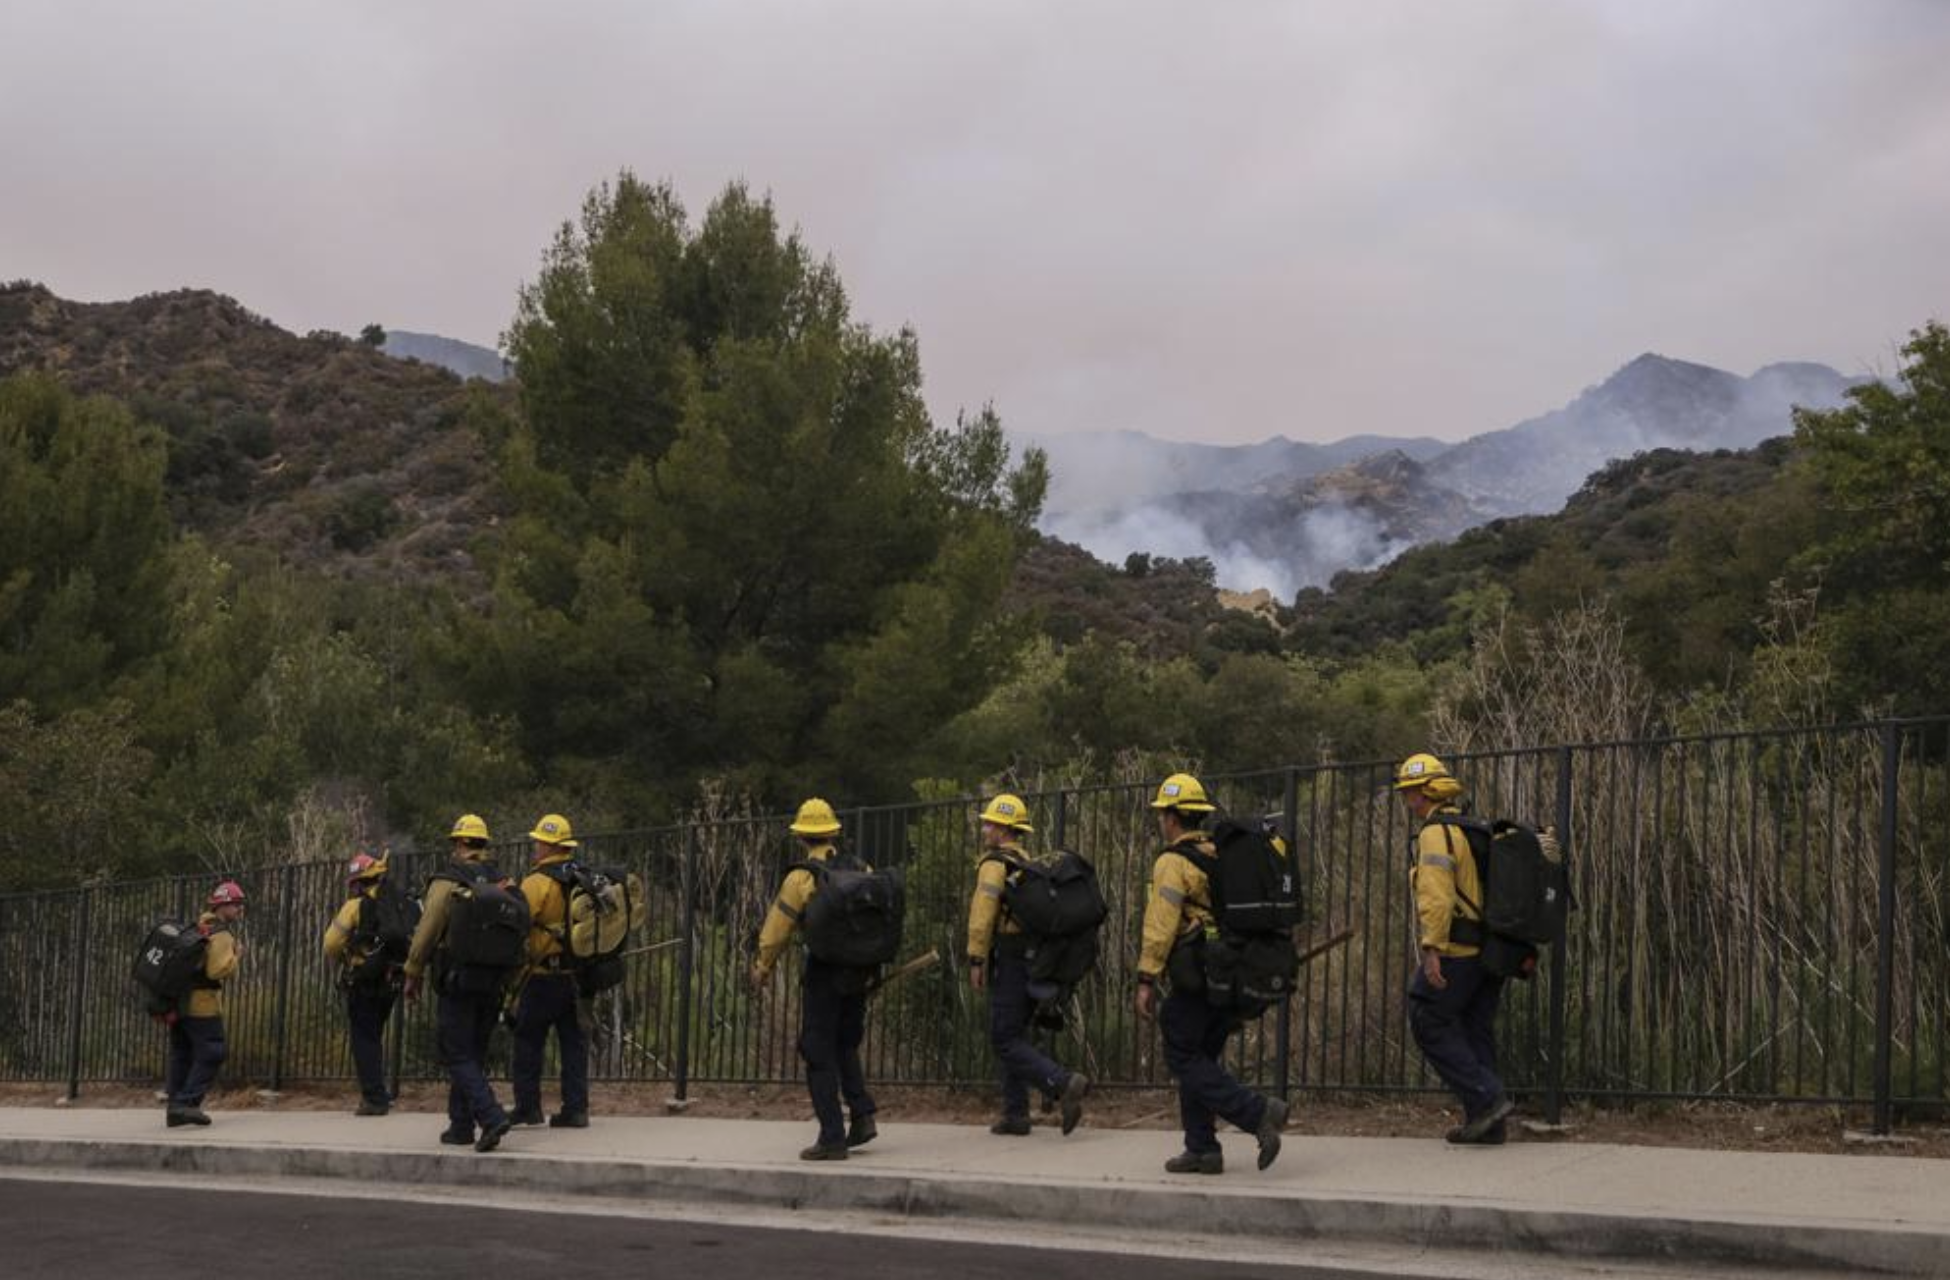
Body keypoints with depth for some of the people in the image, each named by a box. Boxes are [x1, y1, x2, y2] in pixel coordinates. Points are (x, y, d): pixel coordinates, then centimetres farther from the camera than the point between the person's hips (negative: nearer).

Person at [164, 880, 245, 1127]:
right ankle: (187, 1102, -14)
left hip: (178, 1000, 9)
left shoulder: (197, 928, 18)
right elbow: (218, 970, -22)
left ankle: (174, 1109, 13)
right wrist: (236, 956, -9)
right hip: (202, 1004, -9)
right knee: (211, 1054, -5)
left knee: (181, 1055, 12)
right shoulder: (221, 935, -11)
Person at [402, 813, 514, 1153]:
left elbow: (426, 932, -10)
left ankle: (491, 1117, -21)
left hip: (457, 981, -6)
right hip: (492, 984, 6)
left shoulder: (447, 882, -8)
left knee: (459, 1057, -4)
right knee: (473, 1055, 16)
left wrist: (413, 975, 1)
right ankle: (461, 1126, 19)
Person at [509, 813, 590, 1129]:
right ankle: (576, 1109, 8)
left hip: (544, 975, -6)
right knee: (574, 1042, 9)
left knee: (528, 1042, 5)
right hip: (578, 973, 6)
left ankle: (527, 1107, 6)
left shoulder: (538, 882, -13)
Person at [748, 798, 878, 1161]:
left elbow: (777, 929, -6)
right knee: (845, 1046, 21)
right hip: (860, 973, 5)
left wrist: (762, 968, 10)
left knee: (819, 1054, 2)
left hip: (824, 971, -5)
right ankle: (862, 1115, 7)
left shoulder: (800, 878, -10)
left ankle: (832, 1136, -1)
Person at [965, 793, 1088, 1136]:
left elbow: (982, 914, -18)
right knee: (1013, 1035, 17)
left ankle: (1065, 1084, -23)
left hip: (1009, 960, -9)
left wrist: (976, 960, -16)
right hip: (1037, 962, 9)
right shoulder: (1032, 863, 17)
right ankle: (1015, 1114, 15)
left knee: (1007, 1041, -7)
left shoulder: (995, 863, -9)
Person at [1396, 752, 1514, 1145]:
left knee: (1430, 1024, -1)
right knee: (1476, 1031, 12)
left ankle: (1485, 1097, -8)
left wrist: (1432, 949, -25)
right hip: (1488, 950, 9)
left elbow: (1436, 896, -22)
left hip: (1455, 951, -9)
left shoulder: (1436, 834, -12)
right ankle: (1486, 1124, 13)